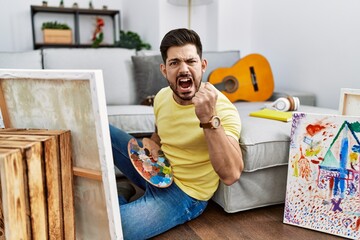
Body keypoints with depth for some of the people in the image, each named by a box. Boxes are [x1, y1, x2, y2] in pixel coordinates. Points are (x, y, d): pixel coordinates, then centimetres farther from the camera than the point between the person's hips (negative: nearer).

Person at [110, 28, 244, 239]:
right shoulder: (162, 96, -3)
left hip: (184, 193, -7)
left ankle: (122, 207, 8)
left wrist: (209, 119, -47)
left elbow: (231, 175, -37)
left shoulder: (222, 109, -24)